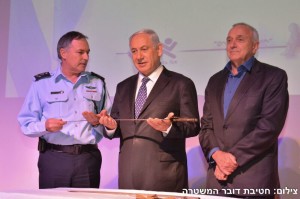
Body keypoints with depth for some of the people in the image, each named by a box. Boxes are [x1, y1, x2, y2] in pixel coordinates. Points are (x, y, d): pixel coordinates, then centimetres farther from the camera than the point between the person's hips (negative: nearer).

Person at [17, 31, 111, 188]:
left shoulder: (97, 83, 13)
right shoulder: (42, 83, 5)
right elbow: (26, 123, 1)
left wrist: (97, 122, -10)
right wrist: (44, 126, -18)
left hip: (88, 158, 2)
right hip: (53, 158, -2)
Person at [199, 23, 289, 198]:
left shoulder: (274, 76, -2)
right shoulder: (216, 80, 15)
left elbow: (269, 126, -12)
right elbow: (206, 125, 11)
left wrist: (233, 157, -13)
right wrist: (216, 154, -8)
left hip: (254, 179, -4)